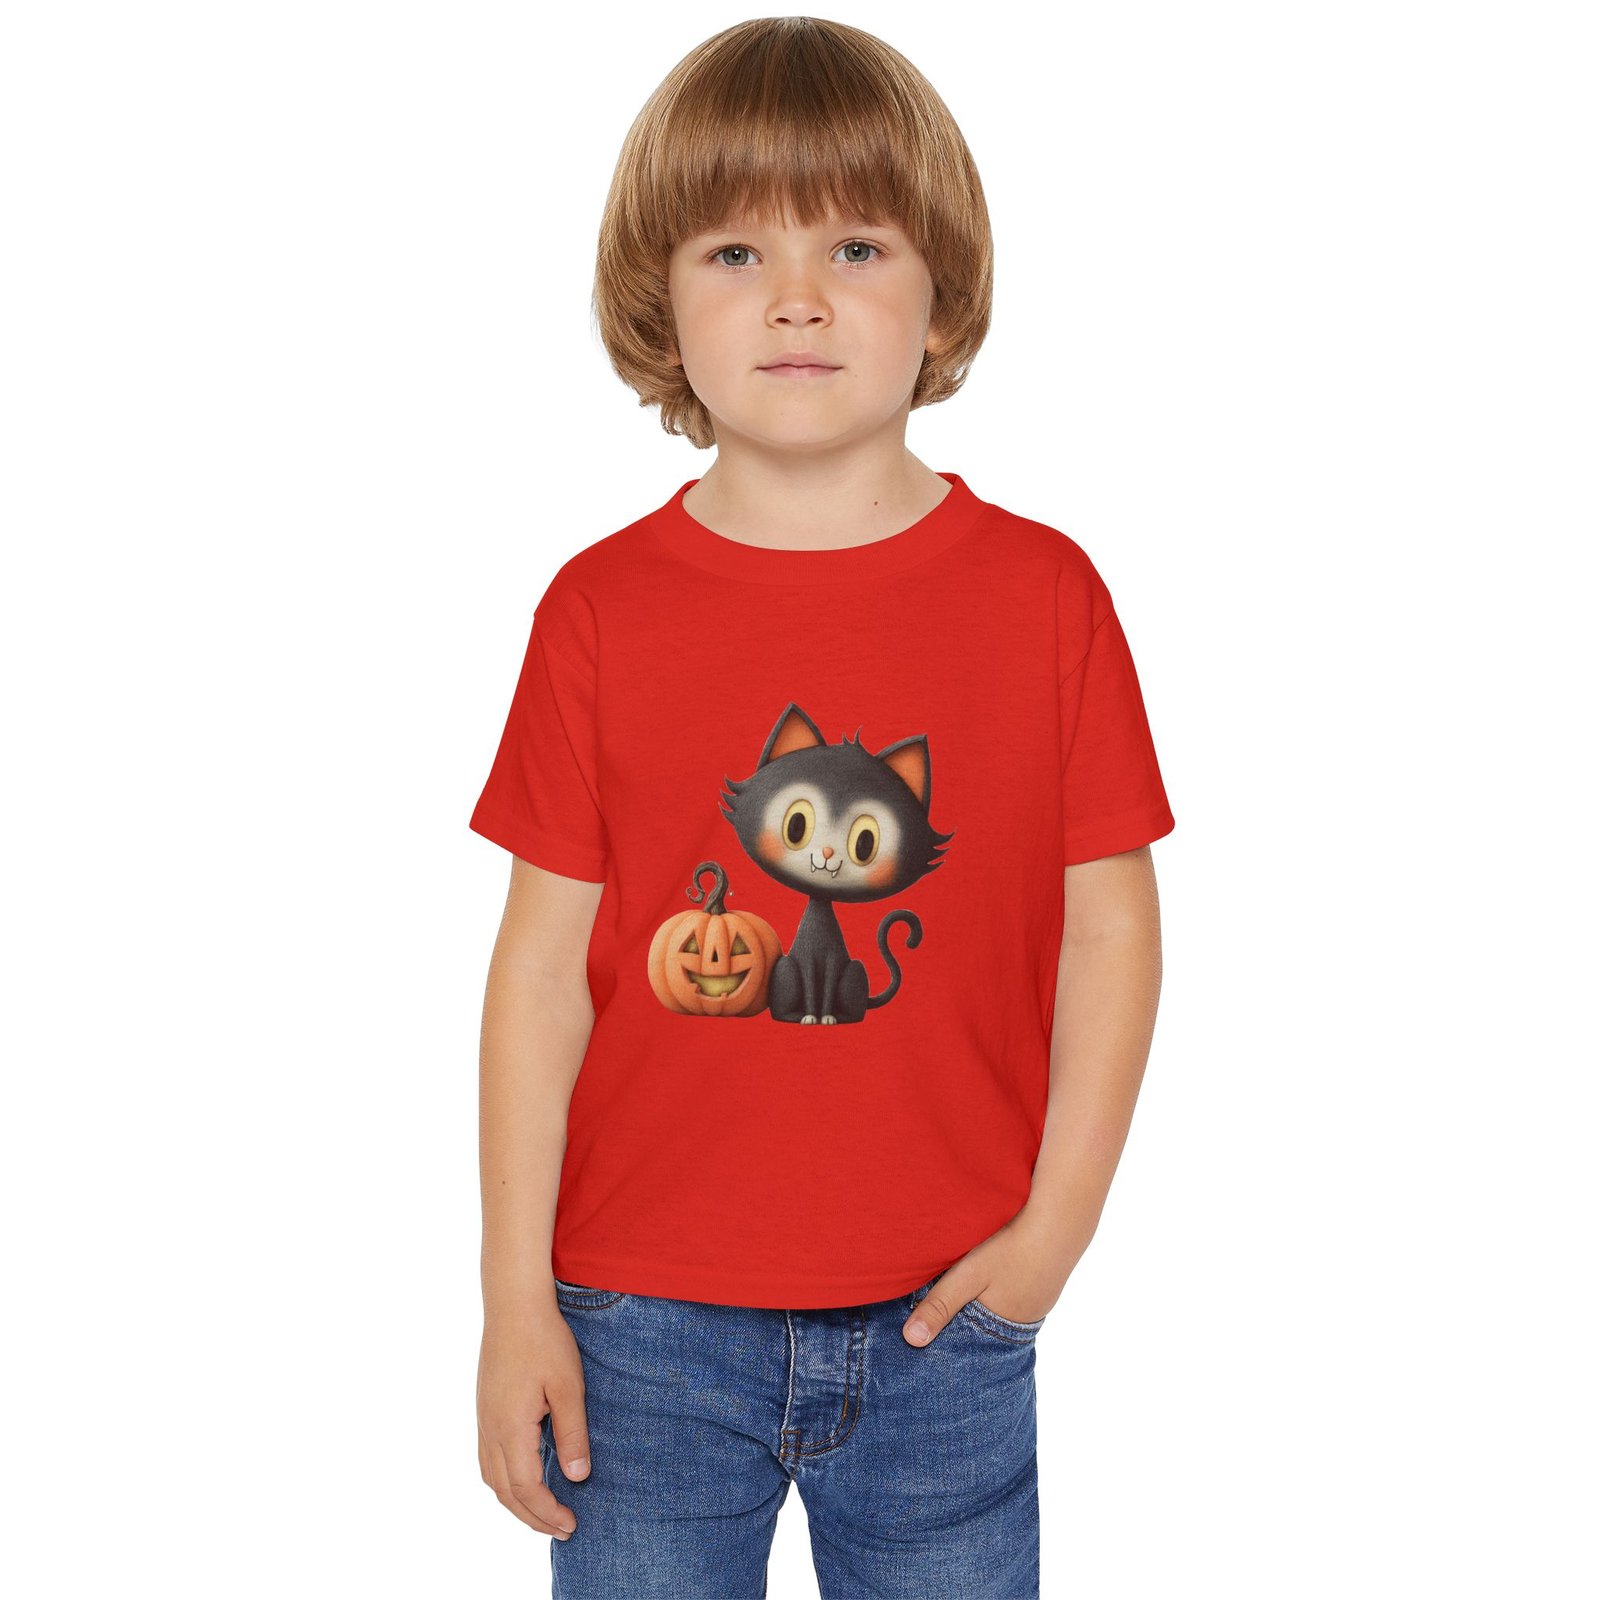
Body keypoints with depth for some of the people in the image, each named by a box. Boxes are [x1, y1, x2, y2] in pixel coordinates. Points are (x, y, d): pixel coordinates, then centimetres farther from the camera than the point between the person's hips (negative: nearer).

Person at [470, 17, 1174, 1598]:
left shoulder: (1044, 592, -3)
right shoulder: (600, 609, -4)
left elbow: (1111, 926, 0)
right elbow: (544, 961, -2)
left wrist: (1054, 1227, -6)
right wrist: (517, 1298, -3)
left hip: (943, 1321, 1)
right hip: (647, 1322, 0)